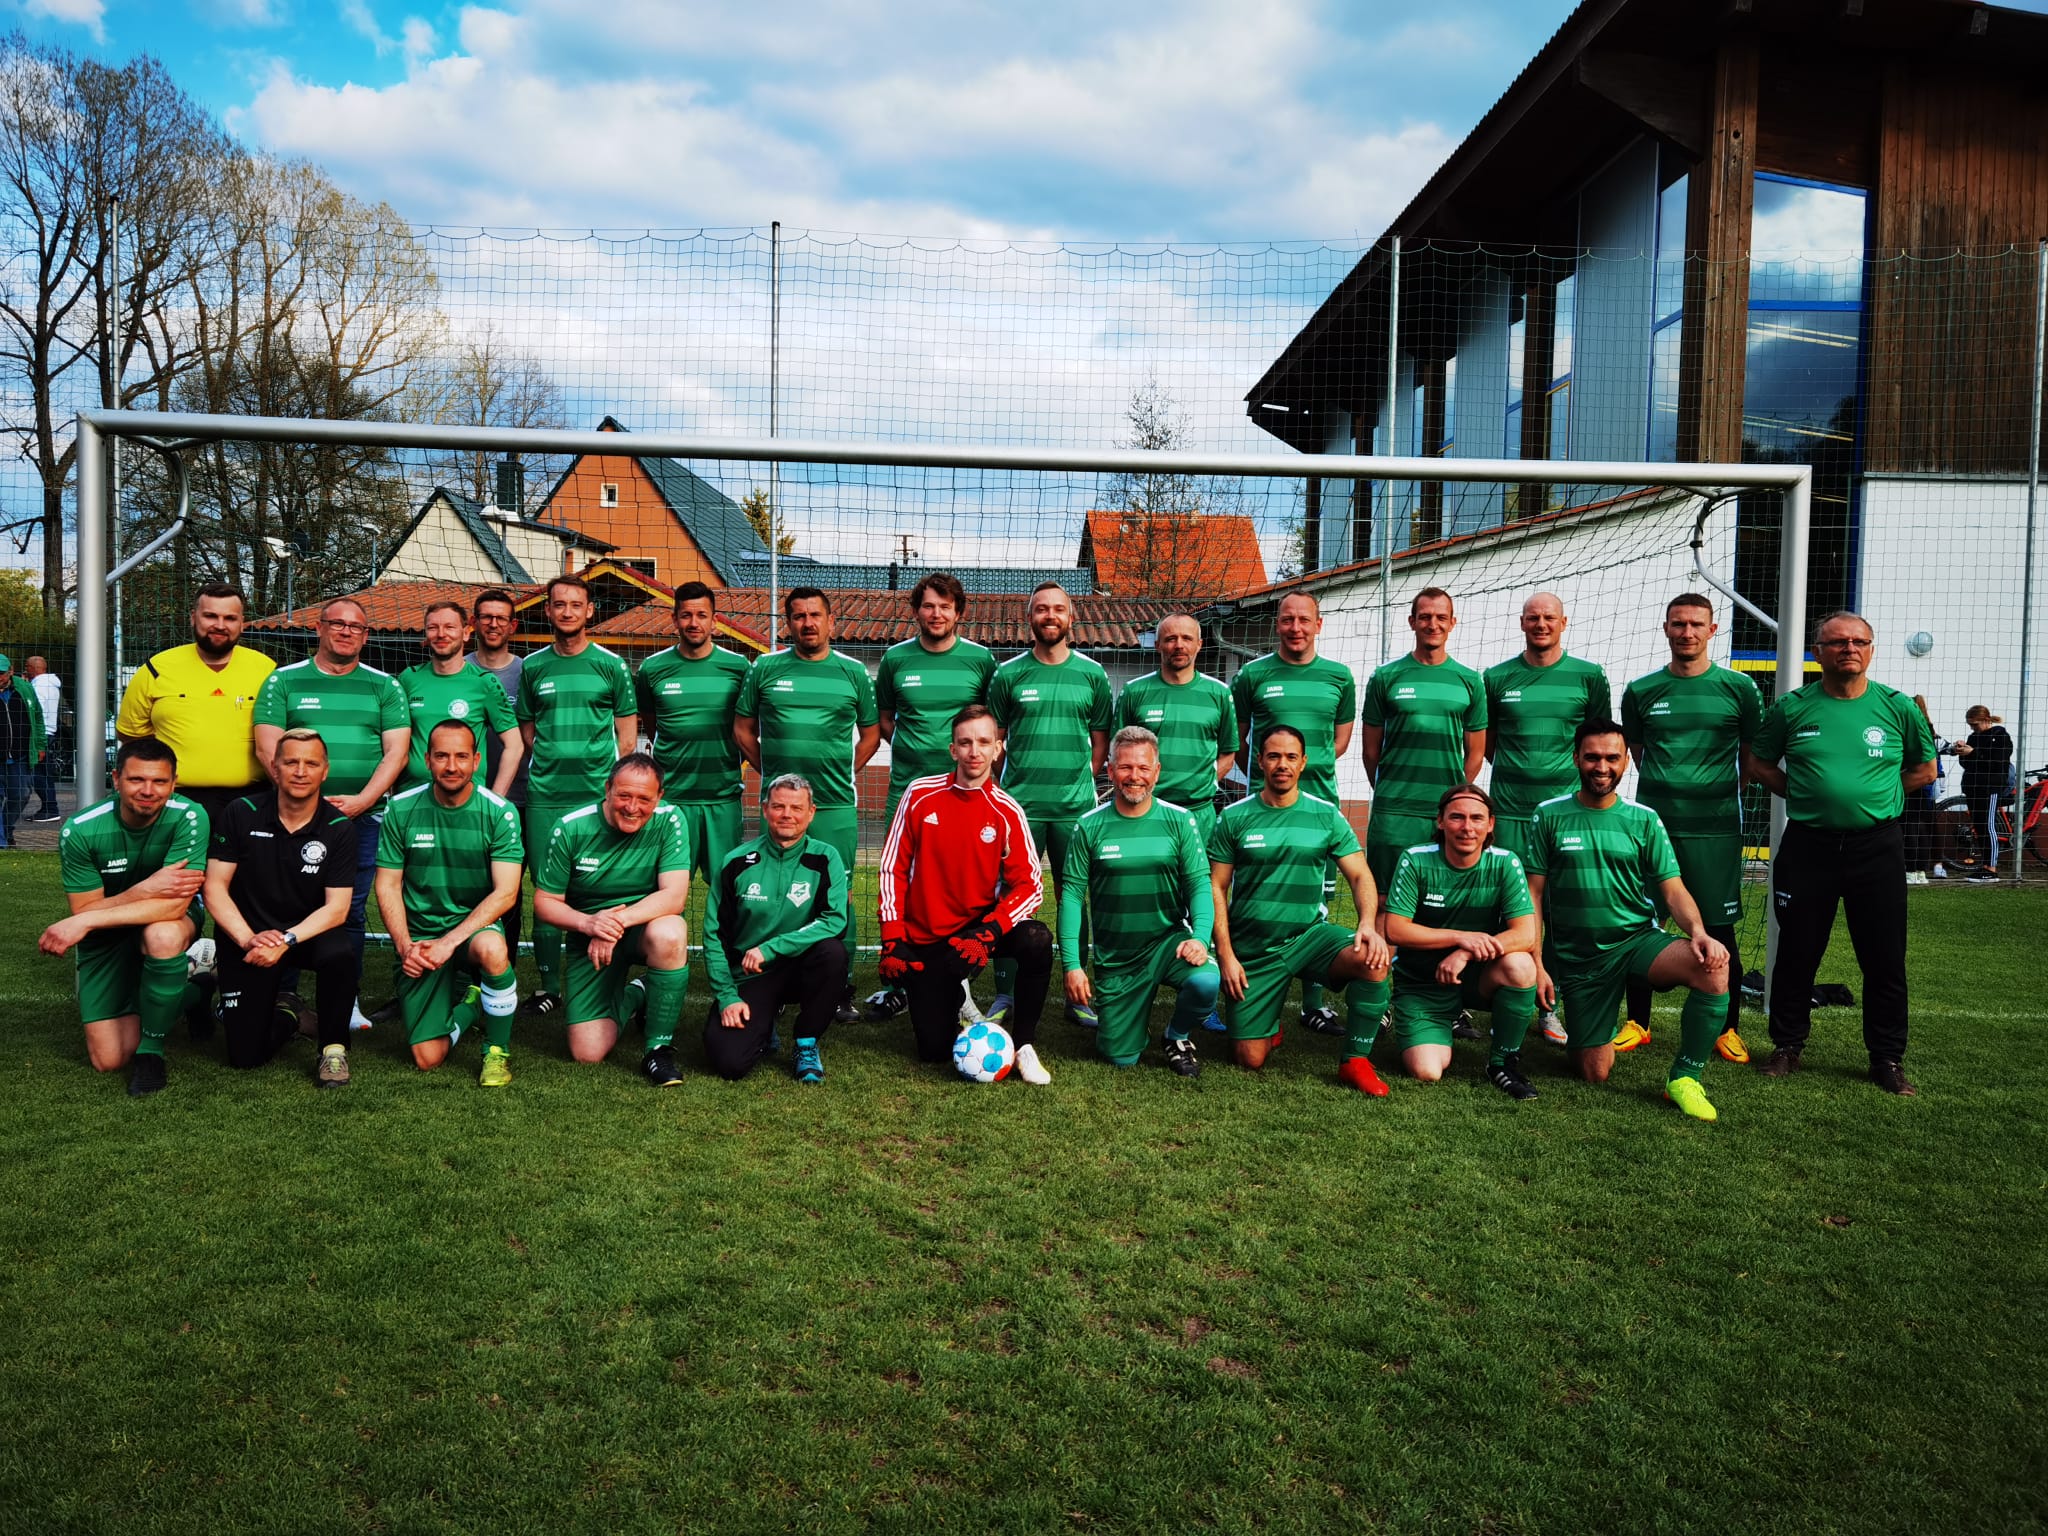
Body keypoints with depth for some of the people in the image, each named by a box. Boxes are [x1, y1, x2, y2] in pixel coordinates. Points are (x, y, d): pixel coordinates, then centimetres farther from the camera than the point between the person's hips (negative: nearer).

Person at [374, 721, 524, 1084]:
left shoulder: (499, 812, -8)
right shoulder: (401, 810, -2)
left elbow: (505, 892, -13)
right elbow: (388, 887, 2)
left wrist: (450, 941, -22)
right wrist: (405, 946, -12)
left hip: (475, 925, -1)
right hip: (420, 935, 2)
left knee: (492, 950, -40)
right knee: (428, 1058, -10)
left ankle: (498, 1050, -14)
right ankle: (468, 999, 24)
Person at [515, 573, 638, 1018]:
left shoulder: (611, 665, 5)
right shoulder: (533, 667, 10)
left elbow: (627, 734, 6)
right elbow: (526, 731, 17)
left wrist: (613, 782, -2)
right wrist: (546, 765, 4)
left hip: (597, 795, -2)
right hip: (544, 797, 2)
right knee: (545, 890, 3)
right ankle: (548, 985, 13)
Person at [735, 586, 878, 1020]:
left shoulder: (853, 672, 7)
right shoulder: (766, 669, 7)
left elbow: (871, 733, 15)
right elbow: (743, 730, 13)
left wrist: (843, 774, 7)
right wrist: (770, 772, 6)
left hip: (836, 806, 0)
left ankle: (842, 990, 9)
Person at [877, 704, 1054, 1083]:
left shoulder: (1007, 812, -8)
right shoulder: (920, 795, -6)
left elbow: (1030, 885, -12)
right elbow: (892, 869, -2)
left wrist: (988, 933, -27)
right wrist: (892, 941, -8)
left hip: (979, 926, 0)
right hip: (924, 940, 0)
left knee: (1036, 940, -32)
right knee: (935, 1050, -4)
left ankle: (1023, 1045, -13)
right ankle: (954, 1001, 31)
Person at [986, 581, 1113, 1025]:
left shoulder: (1092, 674, 6)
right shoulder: (1008, 674, 3)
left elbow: (1101, 740, 11)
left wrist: (1080, 783, 2)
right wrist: (1002, 789, 2)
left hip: (1075, 808, 1)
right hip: (1019, 805, -1)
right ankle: (1006, 996, 10)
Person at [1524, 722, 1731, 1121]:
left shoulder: (1643, 819, 3)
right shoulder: (1550, 815, -1)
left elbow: (1673, 890, -1)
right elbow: (1534, 894, -1)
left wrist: (1698, 932, -22)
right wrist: (1535, 965, -7)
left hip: (1638, 939, 1)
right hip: (1577, 956, -1)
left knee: (1714, 968, -30)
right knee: (1595, 1074, -1)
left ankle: (1685, 1077, -12)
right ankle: (1581, 1029, 35)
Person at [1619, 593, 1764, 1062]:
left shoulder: (1739, 688, 2)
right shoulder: (1640, 691, 5)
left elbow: (1753, 756, 11)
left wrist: (1725, 800, 8)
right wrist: (1664, 790, 11)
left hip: (1715, 828, -1)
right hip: (1653, 823, 1)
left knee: (1720, 931, 3)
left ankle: (1728, 1029, 17)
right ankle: (1637, 1023, 18)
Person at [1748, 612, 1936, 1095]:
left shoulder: (1897, 707, 2)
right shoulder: (1793, 707, 0)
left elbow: (1924, 768, 13)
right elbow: (1759, 763, 10)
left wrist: (1876, 797, 3)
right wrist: (1805, 796, 0)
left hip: (1876, 847, 0)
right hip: (1807, 845, 0)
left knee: (1885, 959, 3)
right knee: (1797, 954, 8)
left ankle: (1888, 1057, 18)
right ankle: (1787, 1046, 23)